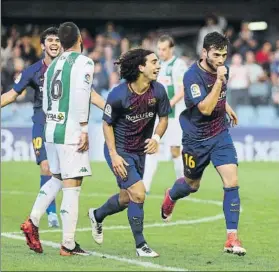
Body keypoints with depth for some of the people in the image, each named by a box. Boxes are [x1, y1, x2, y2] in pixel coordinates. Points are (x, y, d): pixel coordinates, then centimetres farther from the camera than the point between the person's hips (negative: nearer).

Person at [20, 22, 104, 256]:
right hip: (71, 133, -7)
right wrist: (83, 129, -15)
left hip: (51, 130, 7)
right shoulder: (83, 63, -7)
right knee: (72, 185, -4)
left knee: (57, 179, 23)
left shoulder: (53, 65, 14)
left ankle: (33, 221, 11)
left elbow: (46, 102, 16)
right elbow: (80, 97, -18)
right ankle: (68, 245, -4)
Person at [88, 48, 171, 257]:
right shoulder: (118, 95, -22)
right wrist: (114, 156, -17)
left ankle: (97, 216, 50)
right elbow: (107, 124, -11)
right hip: (119, 150, -6)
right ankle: (141, 245, -4)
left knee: (126, 198, 18)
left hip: (140, 151, 6)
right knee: (138, 193, -17)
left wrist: (156, 138, -15)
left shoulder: (158, 91, -10)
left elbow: (164, 118, 4)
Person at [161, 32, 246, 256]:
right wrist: (219, 80, -36)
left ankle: (232, 238, -10)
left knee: (232, 182, -13)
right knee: (192, 185, 16)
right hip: (196, 138, -4)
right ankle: (171, 196, 54)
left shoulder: (221, 69, -1)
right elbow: (205, 108, -33)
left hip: (220, 134, 4)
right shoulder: (193, 76, -23)